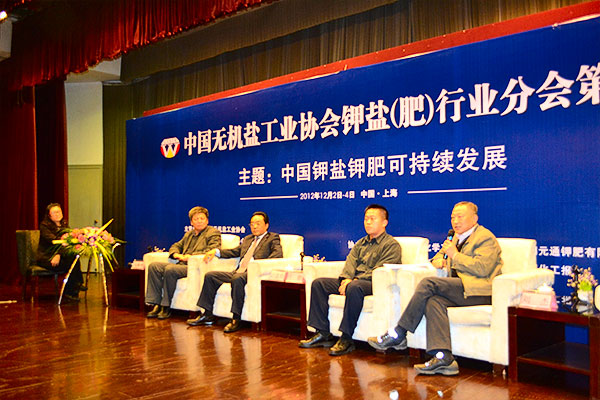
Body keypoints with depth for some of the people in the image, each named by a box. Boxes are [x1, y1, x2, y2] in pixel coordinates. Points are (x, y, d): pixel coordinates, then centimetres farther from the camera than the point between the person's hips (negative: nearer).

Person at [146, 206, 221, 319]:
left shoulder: (214, 233, 4)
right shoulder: (189, 234, 27)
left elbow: (212, 250, -12)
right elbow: (176, 246, 34)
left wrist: (191, 256, -17)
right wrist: (176, 254, 8)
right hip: (181, 265, 8)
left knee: (170, 269, -31)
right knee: (153, 266, -9)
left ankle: (166, 307, -19)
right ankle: (157, 305, -12)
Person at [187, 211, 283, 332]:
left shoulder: (273, 238, 6)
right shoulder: (248, 239, 29)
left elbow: (278, 254, -11)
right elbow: (234, 251, 31)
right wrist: (216, 251, 16)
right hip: (237, 272, 8)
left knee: (237, 279, -37)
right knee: (210, 276, -2)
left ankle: (236, 319, -30)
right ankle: (207, 314, 2)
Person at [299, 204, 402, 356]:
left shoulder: (392, 245, 0)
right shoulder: (361, 243, 25)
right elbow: (350, 262, 12)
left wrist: (352, 281, -19)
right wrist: (345, 279, -10)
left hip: (373, 284, -8)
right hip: (352, 280, 8)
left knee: (354, 287, -40)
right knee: (318, 283, -6)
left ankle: (346, 339, -32)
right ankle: (323, 334, -9)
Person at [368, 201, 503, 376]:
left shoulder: (486, 238, 0)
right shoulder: (457, 237, 25)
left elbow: (482, 269, -15)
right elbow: (440, 255, 38)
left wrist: (455, 255, -13)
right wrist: (439, 260, 13)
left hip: (478, 291, -8)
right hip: (459, 289, 8)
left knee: (428, 283, -23)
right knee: (433, 301, -26)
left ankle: (398, 335, -18)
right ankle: (443, 357, -34)